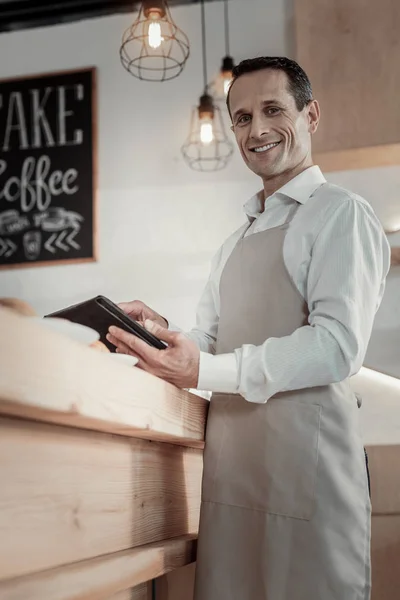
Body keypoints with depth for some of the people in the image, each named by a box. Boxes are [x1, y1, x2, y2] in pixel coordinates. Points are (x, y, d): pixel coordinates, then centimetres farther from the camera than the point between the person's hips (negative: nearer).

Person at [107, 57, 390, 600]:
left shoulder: (340, 213, -2)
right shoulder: (236, 244, 22)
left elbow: (338, 345, -15)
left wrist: (206, 371, -21)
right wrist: (164, 335, -3)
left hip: (304, 453, -7)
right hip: (230, 464, 7)